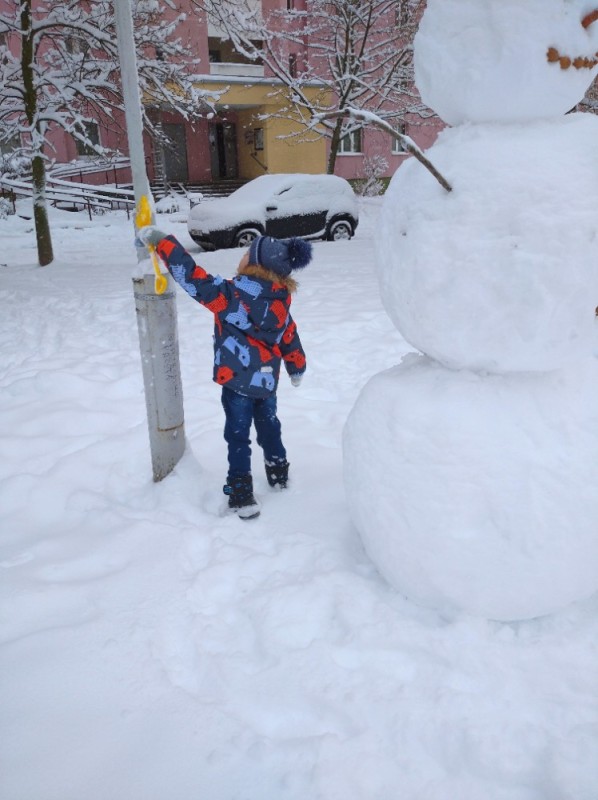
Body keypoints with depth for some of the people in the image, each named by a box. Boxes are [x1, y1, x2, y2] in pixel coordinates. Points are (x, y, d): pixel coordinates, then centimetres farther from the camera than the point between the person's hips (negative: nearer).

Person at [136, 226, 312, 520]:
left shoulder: (232, 294, -21)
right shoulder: (280, 300, -1)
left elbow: (192, 277, -22)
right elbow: (289, 336, 11)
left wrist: (160, 241, -15)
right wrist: (297, 368, 26)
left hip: (238, 378, -6)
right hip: (268, 378, 6)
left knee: (238, 435, 4)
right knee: (269, 424, 25)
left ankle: (242, 495, 7)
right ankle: (278, 473, 41)